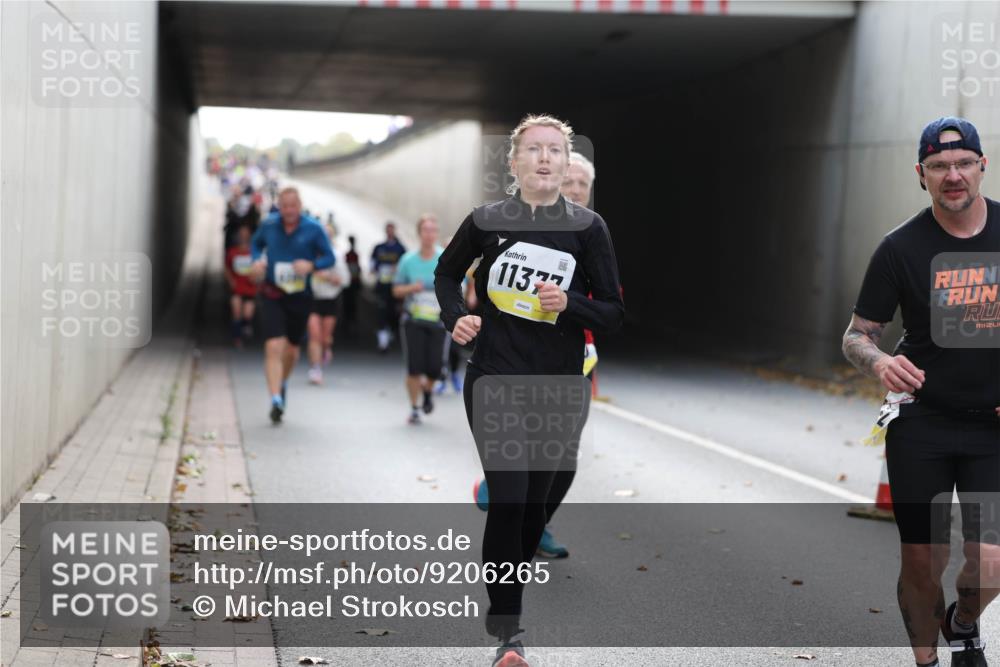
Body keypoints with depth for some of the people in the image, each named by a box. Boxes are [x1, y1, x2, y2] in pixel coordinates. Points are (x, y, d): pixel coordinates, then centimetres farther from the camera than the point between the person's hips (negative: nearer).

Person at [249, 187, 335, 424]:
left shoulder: (313, 229, -6)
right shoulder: (269, 225, -1)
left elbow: (330, 258, -3)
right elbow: (256, 242, 18)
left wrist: (311, 265, -23)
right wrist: (257, 260, -4)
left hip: (300, 297, 1)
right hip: (272, 295, 0)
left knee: (291, 350, 15)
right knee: (274, 347, -15)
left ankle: (283, 383, 45)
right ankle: (276, 400, -17)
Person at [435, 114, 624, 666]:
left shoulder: (587, 228, -2)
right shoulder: (486, 221, -2)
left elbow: (614, 316, -1)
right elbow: (447, 273, 18)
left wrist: (568, 303, -19)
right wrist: (455, 317, -1)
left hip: (558, 388, 2)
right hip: (494, 381, -1)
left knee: (535, 503, 11)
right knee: (507, 498, -12)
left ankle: (505, 595, 35)